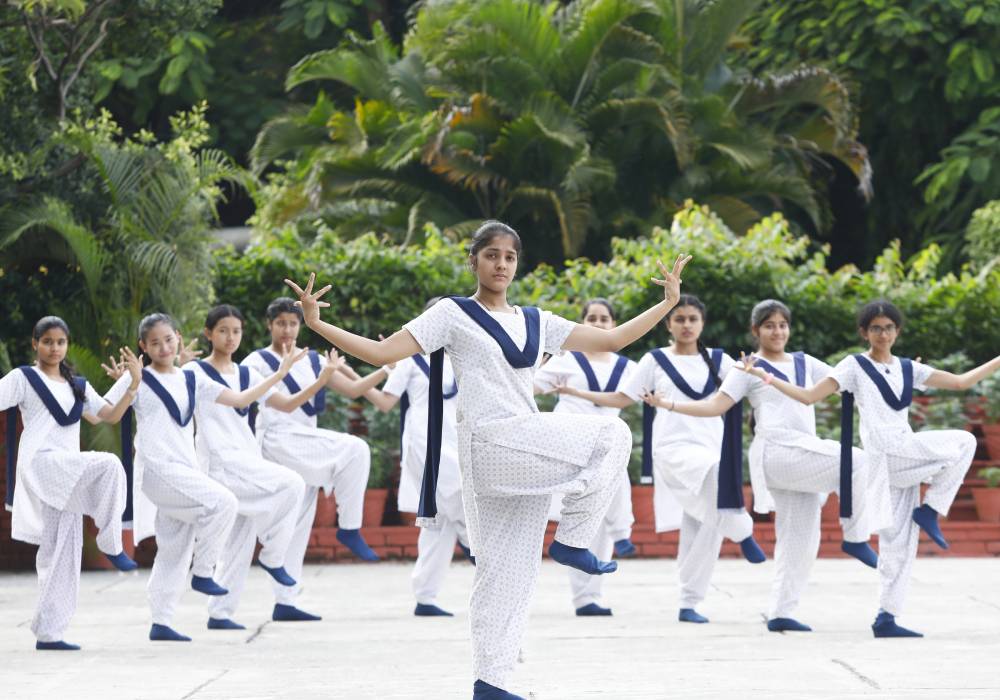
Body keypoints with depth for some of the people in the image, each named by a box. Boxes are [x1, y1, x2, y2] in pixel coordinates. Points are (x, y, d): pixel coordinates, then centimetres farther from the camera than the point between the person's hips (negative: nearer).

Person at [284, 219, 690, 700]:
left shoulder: (536, 323, 16)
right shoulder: (453, 315, 1)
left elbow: (612, 339, 18)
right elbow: (381, 353, -5)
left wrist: (667, 303, 12)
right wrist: (317, 324, -14)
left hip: (528, 453, 6)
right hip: (490, 444, -6)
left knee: (511, 570, 5)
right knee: (611, 436, -15)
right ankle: (572, 540, -5)